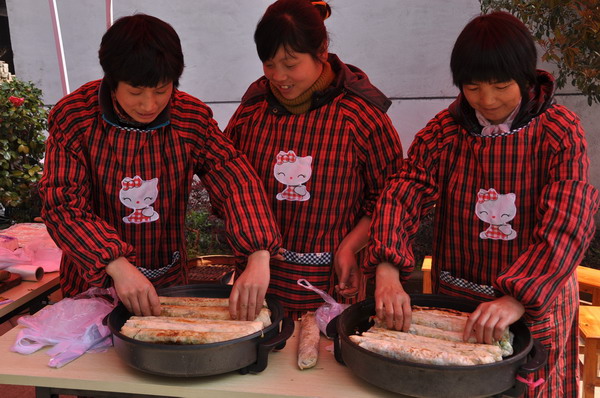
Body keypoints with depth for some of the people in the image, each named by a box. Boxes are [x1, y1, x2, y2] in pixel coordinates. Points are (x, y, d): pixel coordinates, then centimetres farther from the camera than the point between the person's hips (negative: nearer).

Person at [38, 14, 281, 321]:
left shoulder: (192, 118, -12)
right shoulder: (73, 118, -17)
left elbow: (236, 178, -22)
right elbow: (62, 203, -22)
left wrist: (259, 257, -39)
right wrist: (116, 265, -38)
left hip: (170, 279, 2)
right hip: (94, 280, -2)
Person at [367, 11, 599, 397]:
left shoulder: (561, 132, -13)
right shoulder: (445, 130, -5)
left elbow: (568, 224, -23)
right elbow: (402, 195, -15)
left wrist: (518, 299, -36)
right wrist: (387, 269, -31)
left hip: (536, 306, -2)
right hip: (455, 303, 3)